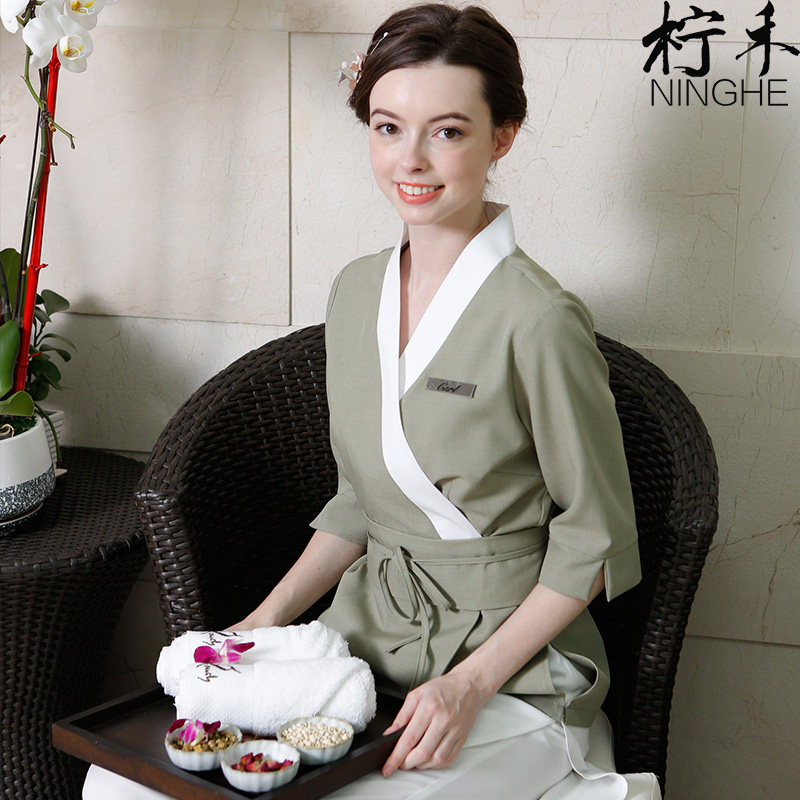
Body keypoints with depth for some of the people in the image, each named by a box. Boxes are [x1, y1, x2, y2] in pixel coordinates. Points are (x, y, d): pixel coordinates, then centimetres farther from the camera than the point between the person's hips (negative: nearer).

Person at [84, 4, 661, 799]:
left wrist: (471, 683, -16)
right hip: (366, 636, 6)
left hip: (512, 673, -5)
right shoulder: (355, 291, 6)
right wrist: (268, 618, 3)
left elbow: (595, 539, -9)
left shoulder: (538, 321, -16)